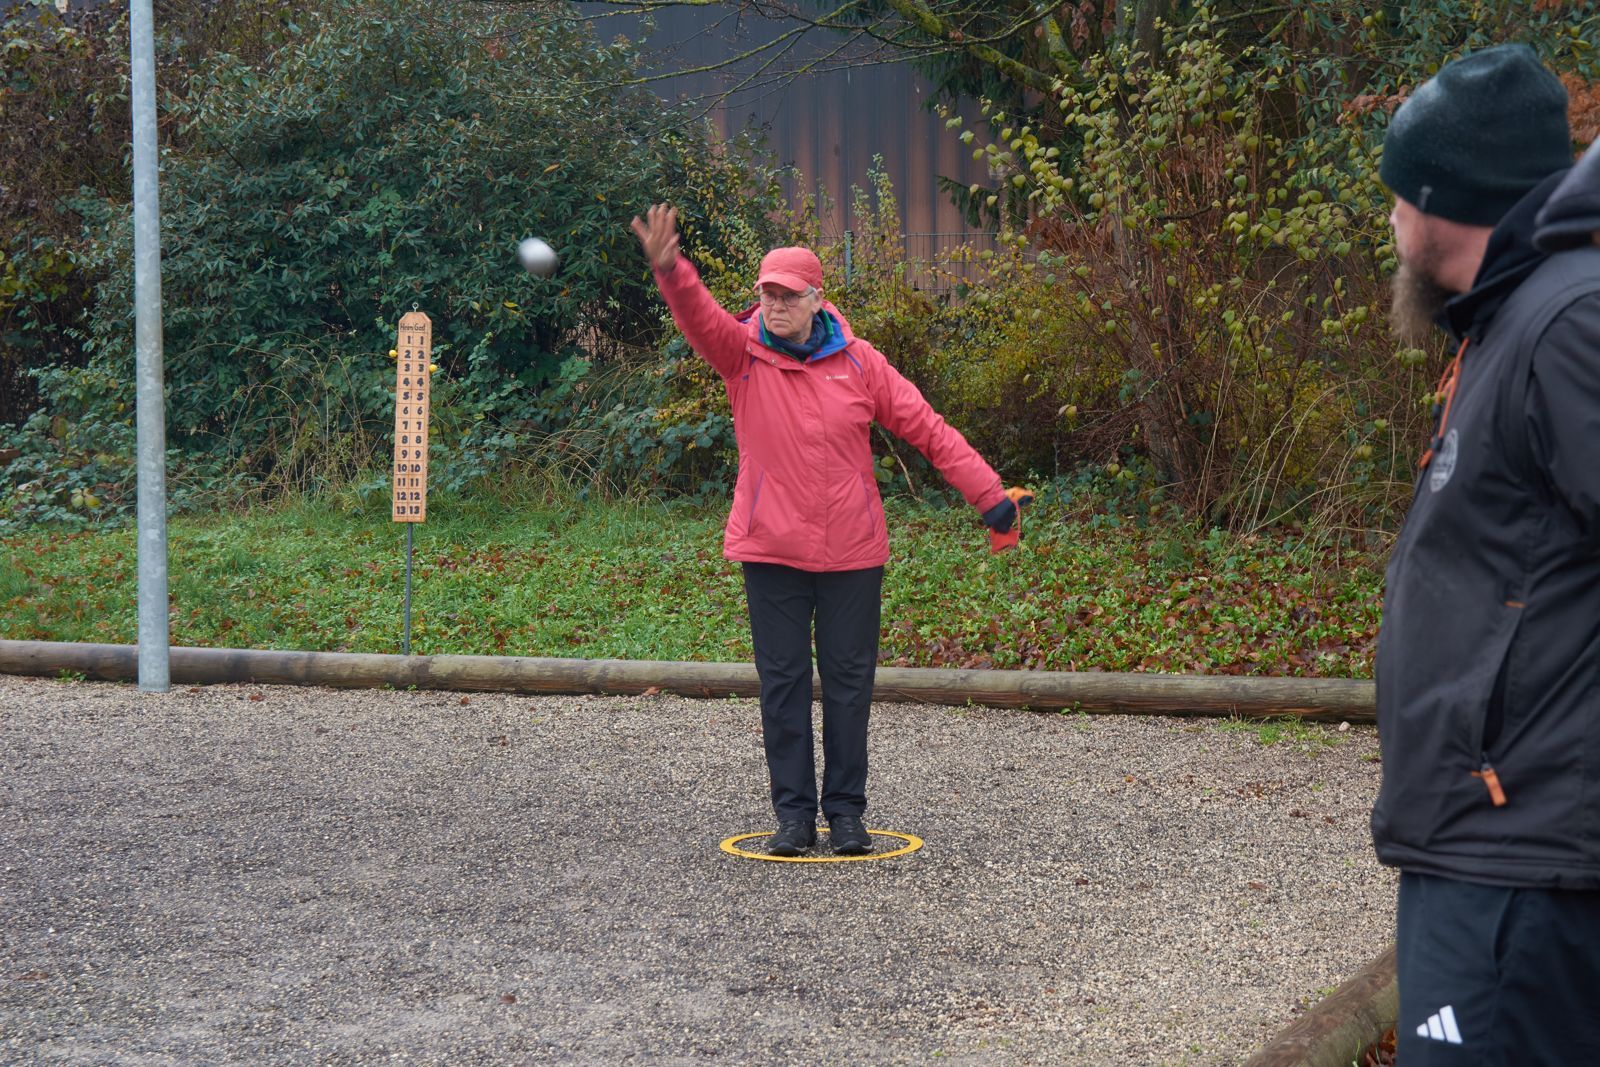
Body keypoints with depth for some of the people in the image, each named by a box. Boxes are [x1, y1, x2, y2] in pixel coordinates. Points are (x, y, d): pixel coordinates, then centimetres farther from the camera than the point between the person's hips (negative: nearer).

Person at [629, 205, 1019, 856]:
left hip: (852, 554, 1)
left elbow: (927, 429, 3)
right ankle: (794, 813, 12)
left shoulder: (858, 362, 1)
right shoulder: (742, 353, -1)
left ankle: (846, 811, 16)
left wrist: (986, 492, -2)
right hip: (770, 552, -1)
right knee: (783, 682, 3)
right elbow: (699, 317, -22)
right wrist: (670, 270, -43)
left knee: (849, 681, 6)